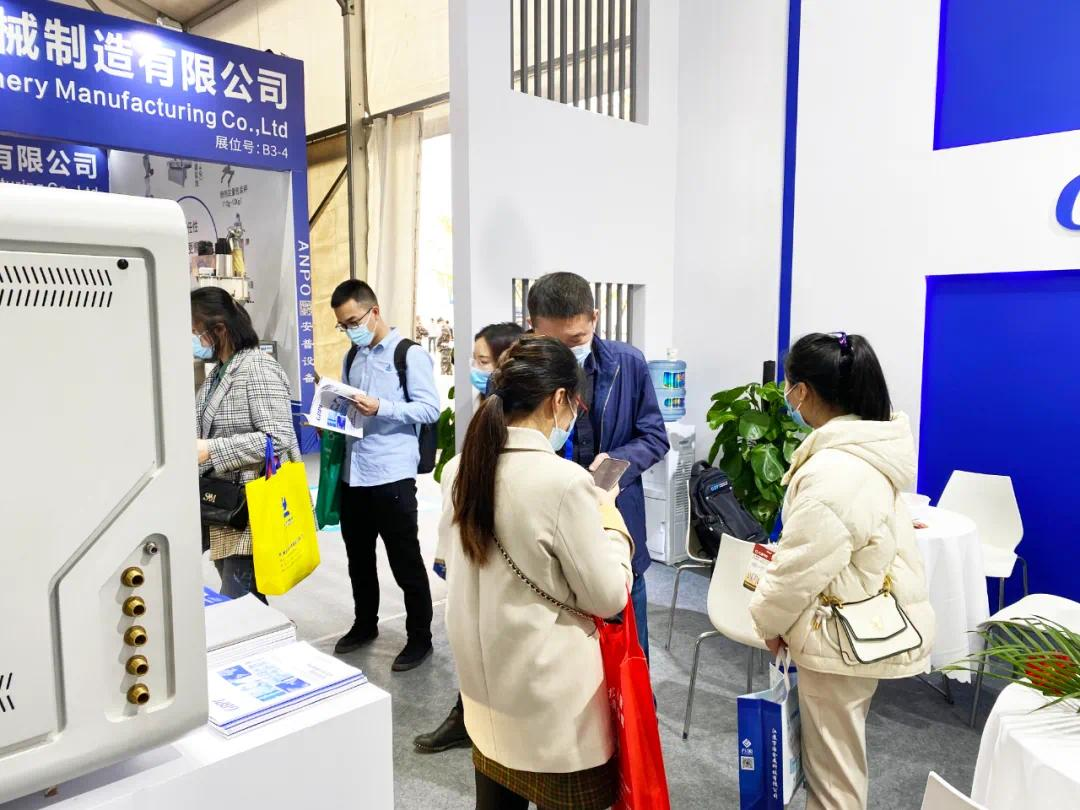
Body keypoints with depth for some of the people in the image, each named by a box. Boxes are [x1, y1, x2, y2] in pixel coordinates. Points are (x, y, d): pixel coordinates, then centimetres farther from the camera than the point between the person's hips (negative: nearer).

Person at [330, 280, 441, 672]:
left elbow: (430, 409, -13)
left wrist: (381, 408, -23)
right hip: (353, 473, 7)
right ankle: (365, 624, 39)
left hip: (392, 475, -7)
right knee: (358, 557, 19)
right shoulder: (352, 357, 14)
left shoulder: (410, 354, -8)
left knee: (405, 561, 4)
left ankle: (420, 638, 19)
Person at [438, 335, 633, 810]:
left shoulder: (460, 468, -2)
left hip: (483, 674, 6)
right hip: (548, 689, -6)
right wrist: (613, 529, 2)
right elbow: (608, 597, -15)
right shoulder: (564, 481, -23)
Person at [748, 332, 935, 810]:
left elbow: (803, 568, -22)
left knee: (833, 768, 10)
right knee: (840, 753, 27)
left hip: (843, 636, -9)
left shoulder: (830, 473, -30)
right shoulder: (871, 451, 1)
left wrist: (769, 618, -6)